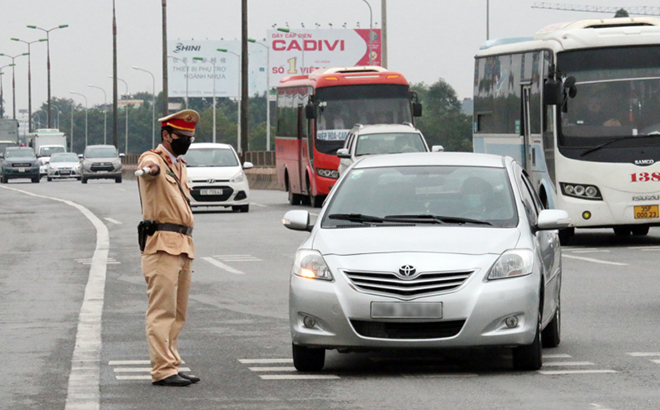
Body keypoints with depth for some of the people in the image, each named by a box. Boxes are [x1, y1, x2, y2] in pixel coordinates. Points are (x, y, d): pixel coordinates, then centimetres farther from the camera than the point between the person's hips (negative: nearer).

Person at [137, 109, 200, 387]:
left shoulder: (180, 165, 22)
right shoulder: (152, 159, -6)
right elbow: (149, 166, -32)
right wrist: (151, 168, -56)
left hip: (183, 246, 9)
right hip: (162, 245, -9)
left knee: (177, 313, 10)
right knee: (162, 310, -12)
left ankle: (171, 366, 15)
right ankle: (163, 370, -15)